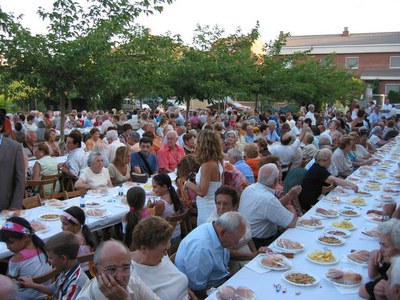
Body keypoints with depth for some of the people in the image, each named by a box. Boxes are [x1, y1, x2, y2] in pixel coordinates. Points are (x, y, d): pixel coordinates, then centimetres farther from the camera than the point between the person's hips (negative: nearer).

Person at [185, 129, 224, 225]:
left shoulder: (207, 165, -23)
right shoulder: (218, 162, 3)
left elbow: (202, 191, -24)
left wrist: (188, 183, -11)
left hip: (207, 209, -9)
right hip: (216, 206, 9)